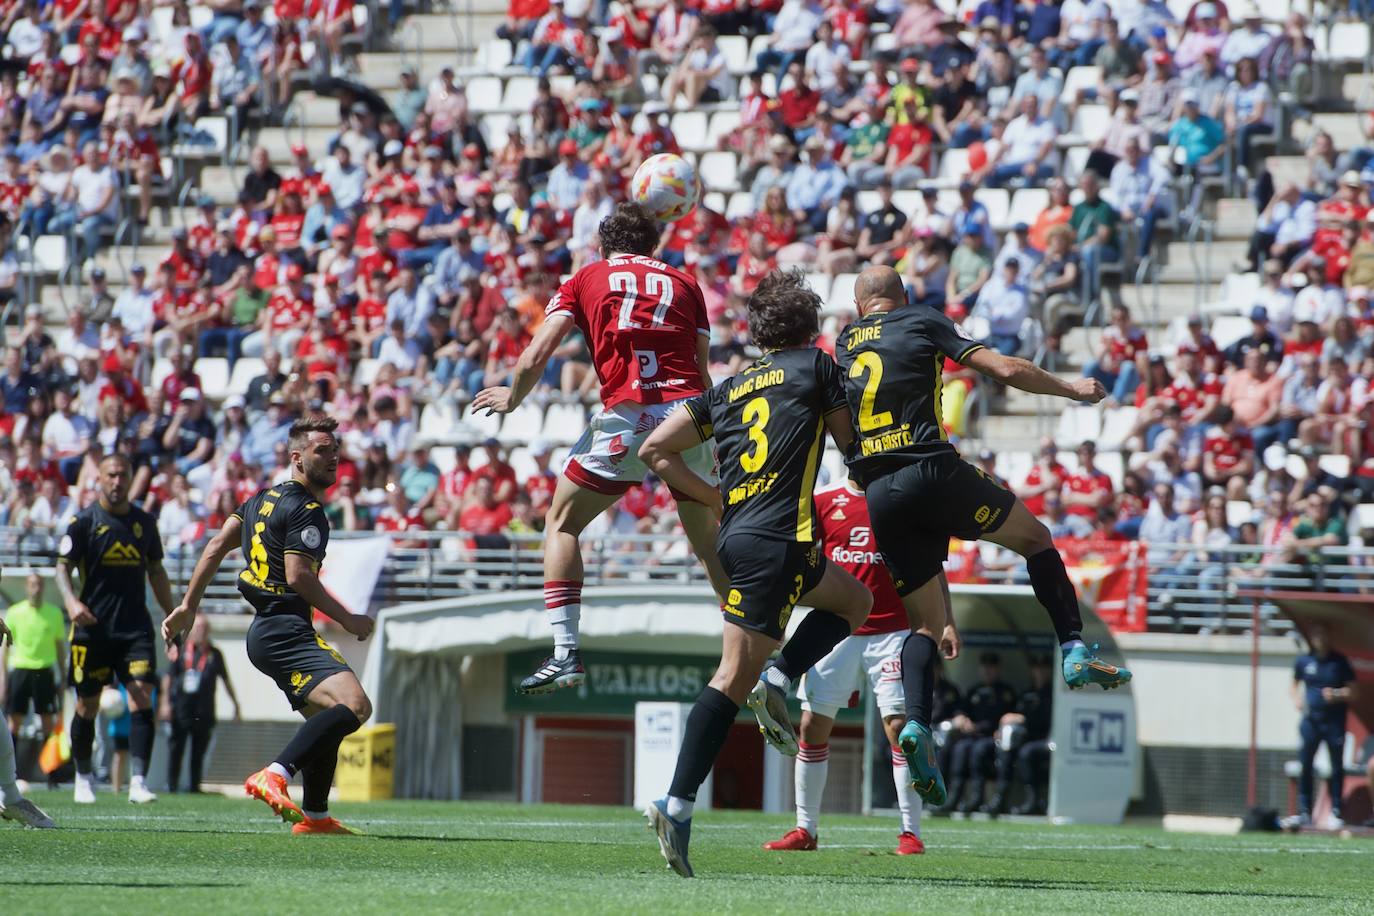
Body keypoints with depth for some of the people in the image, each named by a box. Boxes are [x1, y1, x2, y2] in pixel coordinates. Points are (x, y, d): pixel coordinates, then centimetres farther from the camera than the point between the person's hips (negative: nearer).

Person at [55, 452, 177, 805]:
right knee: (88, 705, 5)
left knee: (142, 696, -13)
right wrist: (72, 602, -21)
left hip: (135, 626, 2)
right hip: (92, 627, -2)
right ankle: (83, 777, 23)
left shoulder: (144, 522, 11)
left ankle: (139, 780, -16)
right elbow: (63, 567, -3)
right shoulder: (83, 521, -1)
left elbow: (155, 571, 20)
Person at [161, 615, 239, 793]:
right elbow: (168, 676, 5)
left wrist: (235, 704, 16)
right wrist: (166, 703, -2)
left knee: (199, 751, 3)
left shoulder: (214, 654, 10)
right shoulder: (181, 649, 4)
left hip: (204, 711, 2)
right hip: (181, 709, -2)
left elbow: (226, 680, 17)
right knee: (176, 749, -2)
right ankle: (171, 785, 3)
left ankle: (195, 785, 8)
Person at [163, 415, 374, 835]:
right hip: (285, 628, -10)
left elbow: (216, 547, 19)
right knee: (354, 705, -25)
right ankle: (275, 776, -33)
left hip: (264, 630, 10)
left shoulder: (265, 499, 18)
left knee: (327, 720, 20)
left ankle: (314, 816, 20)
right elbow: (298, 576, -19)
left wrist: (188, 606, 24)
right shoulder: (306, 511, -10)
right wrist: (349, 620, -10)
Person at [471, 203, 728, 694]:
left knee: (562, 522, 15)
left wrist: (512, 398, 24)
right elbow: (702, 373, 15)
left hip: (626, 416, -2)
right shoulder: (684, 284, 21)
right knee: (710, 541, 18)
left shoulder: (587, 279, 15)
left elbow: (535, 357, 6)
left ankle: (565, 653, 2)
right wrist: (709, 426, 28)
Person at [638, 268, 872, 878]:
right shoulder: (815, 367, 3)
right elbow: (852, 444, 11)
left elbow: (655, 451, 11)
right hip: (775, 542, -7)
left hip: (736, 533, 7)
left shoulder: (728, 390, 18)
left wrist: (714, 499, 16)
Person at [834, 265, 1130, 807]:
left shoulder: (843, 348, 20)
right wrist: (1072, 390, 14)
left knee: (927, 623, 10)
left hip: (879, 496, 4)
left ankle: (916, 725, -13)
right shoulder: (923, 323, 7)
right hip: (931, 472, -4)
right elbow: (1007, 371, 2)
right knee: (1035, 538, 18)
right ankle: (1074, 651, 3)